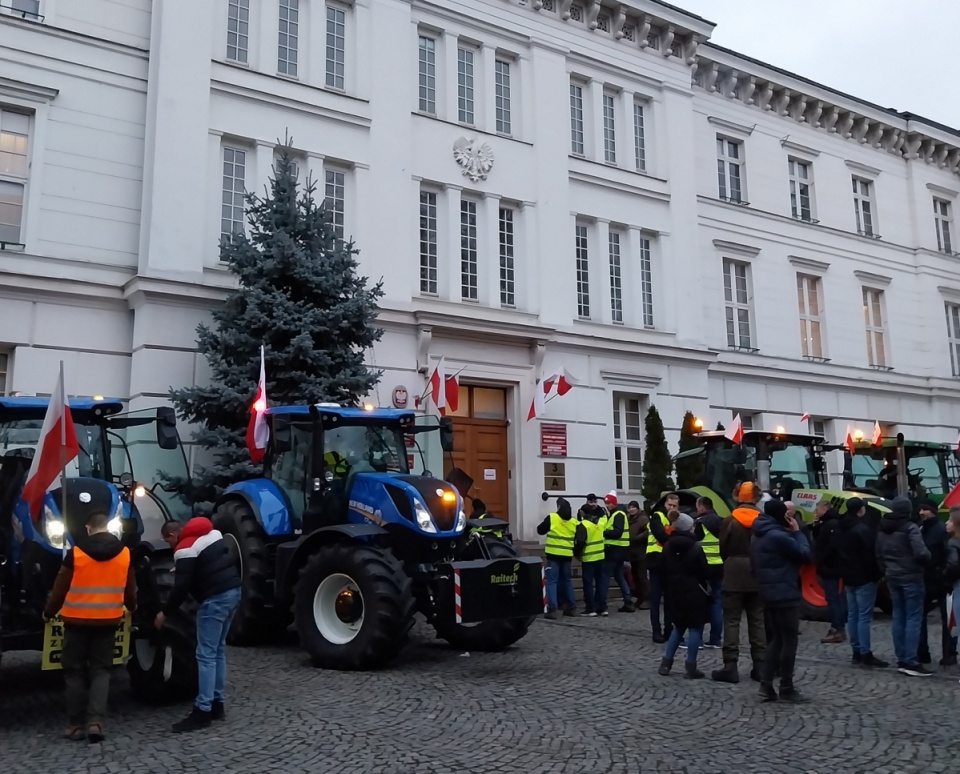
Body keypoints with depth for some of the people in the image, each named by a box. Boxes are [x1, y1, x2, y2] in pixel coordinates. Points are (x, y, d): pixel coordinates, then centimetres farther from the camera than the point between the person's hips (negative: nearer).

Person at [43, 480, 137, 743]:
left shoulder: (75, 554, -11)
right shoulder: (124, 553, -2)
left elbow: (60, 589, -3)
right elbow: (129, 590, 9)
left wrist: (48, 613, 14)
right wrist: (132, 609, 28)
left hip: (77, 620, -2)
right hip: (108, 621, 2)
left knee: (75, 671, 10)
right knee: (101, 670, 10)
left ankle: (76, 724, 10)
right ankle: (96, 721, -3)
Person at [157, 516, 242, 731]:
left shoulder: (185, 549, -9)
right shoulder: (212, 534, 15)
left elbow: (181, 588, -12)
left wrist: (165, 613, 1)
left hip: (215, 598, -9)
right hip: (233, 590, 9)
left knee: (206, 654, -5)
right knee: (218, 650, 16)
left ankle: (202, 711, -3)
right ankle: (218, 704, 20)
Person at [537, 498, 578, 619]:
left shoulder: (551, 518, -7)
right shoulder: (574, 521, 6)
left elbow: (540, 530, 3)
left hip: (554, 555, -4)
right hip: (567, 555, 4)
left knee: (552, 581, -3)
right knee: (567, 580, 18)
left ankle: (552, 610, -12)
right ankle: (571, 607, 22)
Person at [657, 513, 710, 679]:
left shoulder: (668, 546, 4)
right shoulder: (694, 546, -12)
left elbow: (665, 569, 8)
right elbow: (704, 571, -9)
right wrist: (706, 586, 7)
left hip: (675, 591, 6)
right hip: (694, 591, -6)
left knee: (679, 626, 17)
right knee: (695, 628, 2)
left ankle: (666, 662, 13)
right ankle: (690, 667, 0)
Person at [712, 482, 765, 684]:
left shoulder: (729, 521, -8)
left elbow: (723, 549, -2)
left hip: (734, 575, -3)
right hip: (757, 576, 3)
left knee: (731, 621, 1)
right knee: (758, 621, 10)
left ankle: (730, 666, -3)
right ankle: (760, 665, 11)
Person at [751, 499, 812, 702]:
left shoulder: (759, 536, 12)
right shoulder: (779, 536, -19)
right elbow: (804, 554, -13)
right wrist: (797, 532, -4)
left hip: (769, 593, 9)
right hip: (785, 594, -9)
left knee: (777, 638, 15)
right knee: (790, 640, 1)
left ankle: (766, 684, 10)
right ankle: (786, 688, 7)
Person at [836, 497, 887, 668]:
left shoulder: (842, 529, 11)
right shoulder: (863, 528, -17)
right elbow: (871, 553, -17)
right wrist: (876, 574, -7)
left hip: (848, 577, 8)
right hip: (864, 577, -8)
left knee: (852, 615, 9)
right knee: (864, 616, -7)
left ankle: (857, 651, 13)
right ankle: (865, 654, -7)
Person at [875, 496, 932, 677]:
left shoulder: (883, 529, 8)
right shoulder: (910, 528, -14)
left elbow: (878, 555, 13)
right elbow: (921, 553, -21)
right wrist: (928, 557, 0)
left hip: (892, 577, 7)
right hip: (911, 577, -7)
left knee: (898, 616, 10)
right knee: (913, 617, -4)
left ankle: (901, 659, 12)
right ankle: (910, 662, -7)